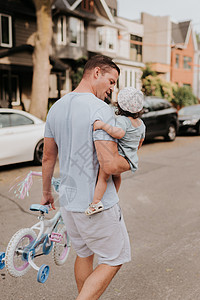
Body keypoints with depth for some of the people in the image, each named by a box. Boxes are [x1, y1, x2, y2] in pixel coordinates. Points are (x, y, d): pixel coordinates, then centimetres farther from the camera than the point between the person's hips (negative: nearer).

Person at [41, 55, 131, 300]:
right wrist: (129, 163, -4)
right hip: (97, 203, -7)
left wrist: (46, 192, 23)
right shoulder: (100, 109, -19)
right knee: (114, 259, 11)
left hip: (67, 200, 8)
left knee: (84, 254, 25)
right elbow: (110, 165, -27)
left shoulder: (56, 108, 6)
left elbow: (48, 157, 12)